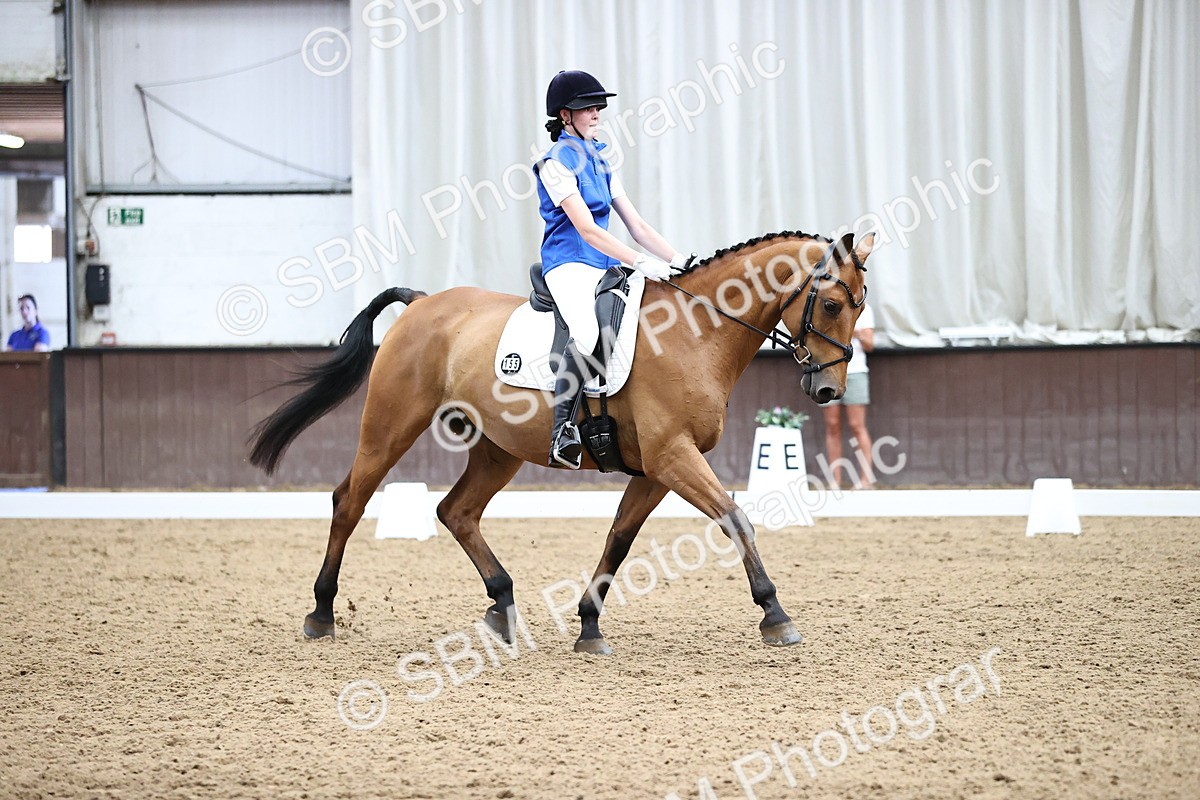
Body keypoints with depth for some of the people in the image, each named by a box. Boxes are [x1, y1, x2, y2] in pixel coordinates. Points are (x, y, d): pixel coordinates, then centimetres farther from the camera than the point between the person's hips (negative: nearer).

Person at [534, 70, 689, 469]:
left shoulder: (600, 163, 19)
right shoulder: (557, 163, -6)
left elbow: (636, 225, 17)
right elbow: (587, 229, -15)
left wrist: (680, 261, 4)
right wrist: (640, 263, -22)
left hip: (604, 269, 9)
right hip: (569, 264, -9)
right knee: (586, 333, -36)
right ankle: (563, 433, -32)